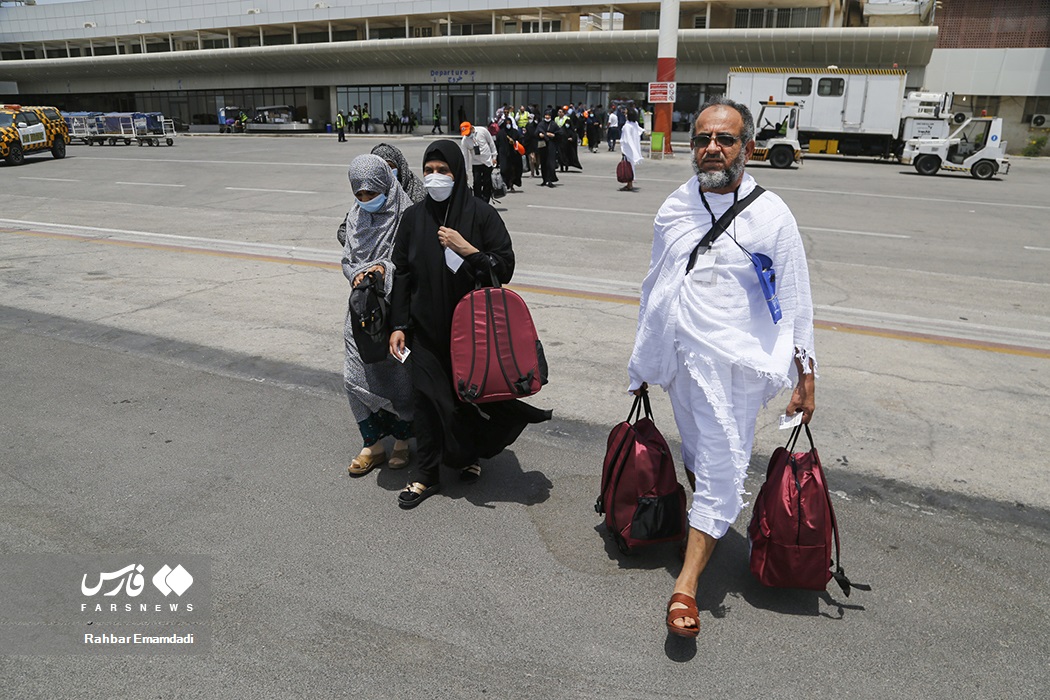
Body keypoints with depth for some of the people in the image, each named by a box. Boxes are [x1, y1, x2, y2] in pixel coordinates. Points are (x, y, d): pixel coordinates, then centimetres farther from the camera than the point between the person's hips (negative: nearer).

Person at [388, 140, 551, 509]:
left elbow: (505, 267, -10)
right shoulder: (413, 217, 1)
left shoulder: (482, 214, -8)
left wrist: (465, 249, -23)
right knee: (427, 398, 2)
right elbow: (402, 274, 4)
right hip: (425, 328, 2)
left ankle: (469, 454, 40)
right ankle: (427, 475, 16)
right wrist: (399, 325, -1)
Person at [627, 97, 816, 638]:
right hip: (678, 358, 4)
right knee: (697, 459, 17)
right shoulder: (674, 209, 8)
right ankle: (707, 532, 36)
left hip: (734, 361, -4)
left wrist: (805, 376, -1)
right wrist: (643, 361, 17)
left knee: (722, 467, -4)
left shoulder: (770, 216, -4)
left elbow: (795, 303, 0)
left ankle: (687, 582, 2)